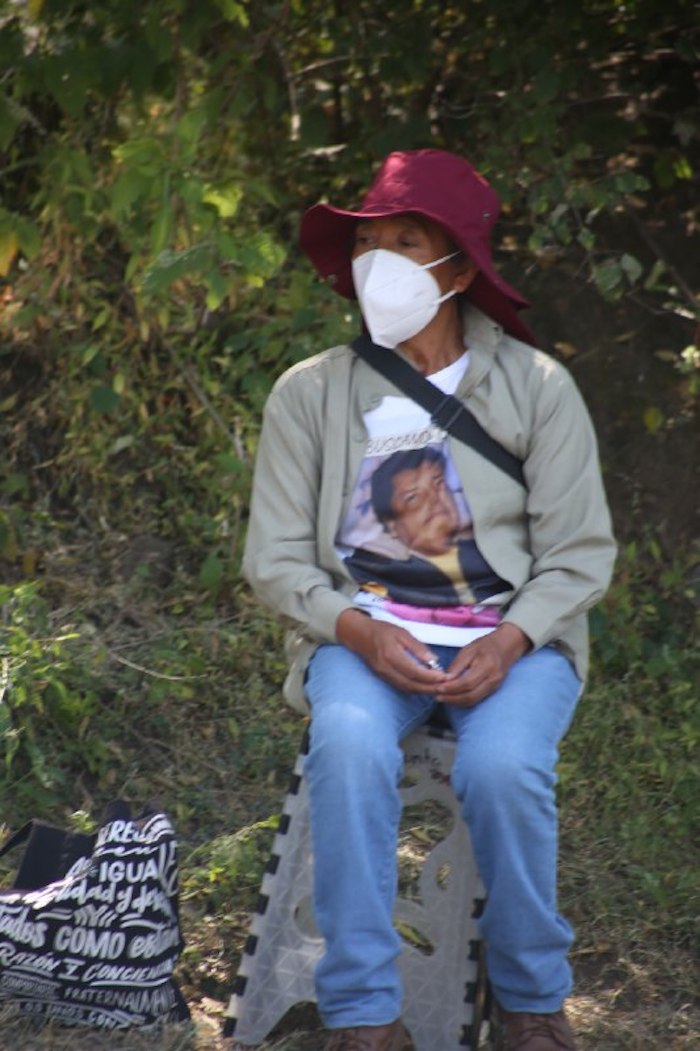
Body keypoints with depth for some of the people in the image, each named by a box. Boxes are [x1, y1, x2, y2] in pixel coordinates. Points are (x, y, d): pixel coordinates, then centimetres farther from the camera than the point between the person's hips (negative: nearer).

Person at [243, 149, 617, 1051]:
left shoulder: (538, 387, 2)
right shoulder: (309, 393, 4)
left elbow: (579, 552, 0)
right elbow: (276, 559, 2)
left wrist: (508, 641, -17)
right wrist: (359, 630, -16)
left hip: (513, 635, 0)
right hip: (364, 631, 1)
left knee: (503, 765, -31)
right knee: (350, 749, -33)